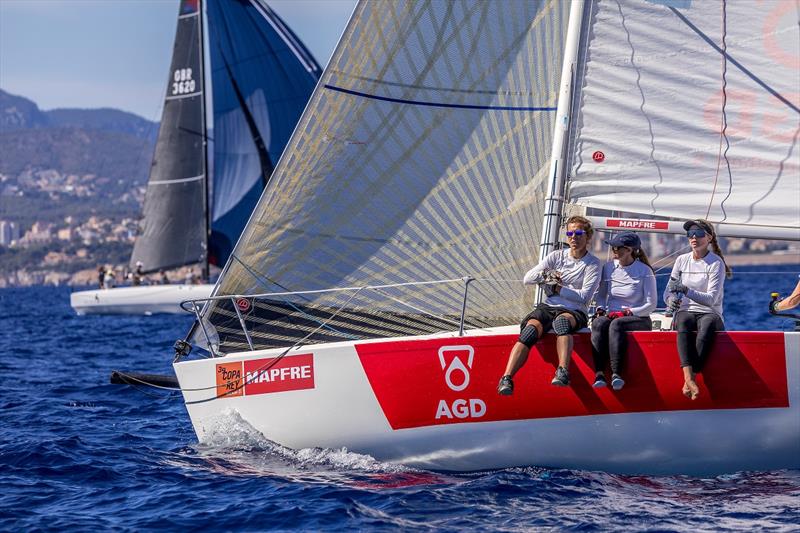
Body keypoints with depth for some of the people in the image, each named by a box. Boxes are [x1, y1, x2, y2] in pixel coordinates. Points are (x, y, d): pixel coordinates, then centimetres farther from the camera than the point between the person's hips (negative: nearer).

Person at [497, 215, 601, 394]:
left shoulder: (592, 264, 7)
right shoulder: (557, 256, 16)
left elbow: (584, 296, -6)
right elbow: (527, 279, 8)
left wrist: (555, 288, -4)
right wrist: (545, 274, -11)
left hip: (574, 312, -2)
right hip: (547, 307, 2)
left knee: (562, 321, -40)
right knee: (530, 329, -30)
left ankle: (563, 372, -56)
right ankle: (506, 379, -45)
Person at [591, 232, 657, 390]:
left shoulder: (644, 271, -1)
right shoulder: (608, 267, 13)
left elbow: (651, 304, -3)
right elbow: (600, 295, 21)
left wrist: (627, 312, -14)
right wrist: (601, 309, 0)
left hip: (638, 319, -4)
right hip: (610, 315, 4)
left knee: (616, 324, -38)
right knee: (599, 323, -32)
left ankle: (616, 374, -48)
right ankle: (599, 373, -46)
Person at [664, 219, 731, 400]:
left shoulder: (716, 263, -1)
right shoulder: (681, 260, 12)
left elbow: (712, 299, -11)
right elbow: (668, 292, 14)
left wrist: (687, 291, -23)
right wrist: (671, 300, -11)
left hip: (710, 313, -3)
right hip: (686, 312, 3)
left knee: (707, 326, -40)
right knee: (683, 324, -36)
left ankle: (688, 382, -46)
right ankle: (689, 377, -54)